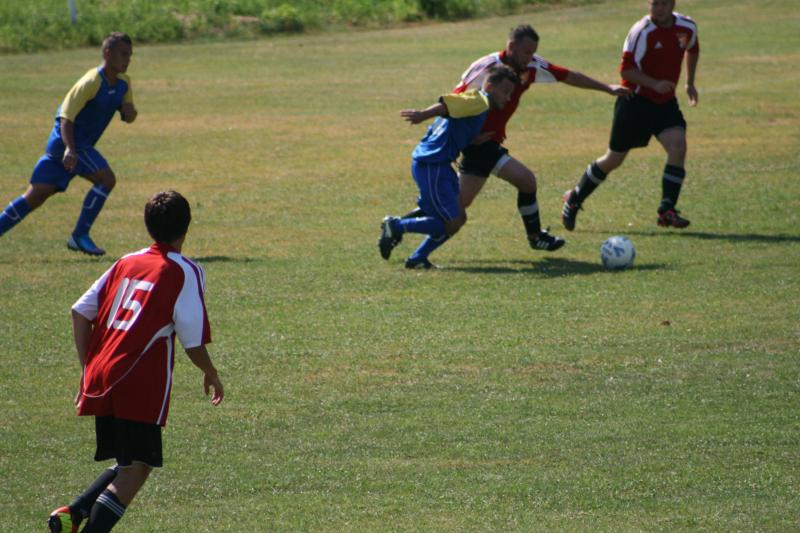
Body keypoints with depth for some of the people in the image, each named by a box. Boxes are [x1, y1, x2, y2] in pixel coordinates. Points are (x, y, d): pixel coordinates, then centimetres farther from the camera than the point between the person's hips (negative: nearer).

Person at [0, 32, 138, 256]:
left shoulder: (124, 83, 8)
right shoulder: (91, 82, -19)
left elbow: (129, 117, 17)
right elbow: (66, 117, -21)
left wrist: (129, 111, -8)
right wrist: (70, 150, -34)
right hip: (65, 143, -9)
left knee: (34, 197, 9)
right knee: (106, 178, -20)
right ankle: (80, 236, -14)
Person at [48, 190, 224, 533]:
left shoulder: (127, 263, 16)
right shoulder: (185, 272, -2)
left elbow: (80, 311, 13)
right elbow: (193, 342, -3)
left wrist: (89, 370, 18)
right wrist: (211, 374, 16)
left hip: (100, 379, 7)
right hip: (141, 386, -7)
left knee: (128, 464, 18)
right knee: (137, 468, -4)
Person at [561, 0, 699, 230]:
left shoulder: (687, 27, -1)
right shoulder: (642, 31, -19)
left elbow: (692, 50, 23)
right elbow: (626, 69, -20)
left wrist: (690, 82, 20)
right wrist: (655, 84, -30)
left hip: (665, 102, 4)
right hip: (636, 100, -4)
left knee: (678, 147, -19)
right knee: (614, 159, 4)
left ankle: (667, 211, -13)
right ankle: (574, 199, 26)